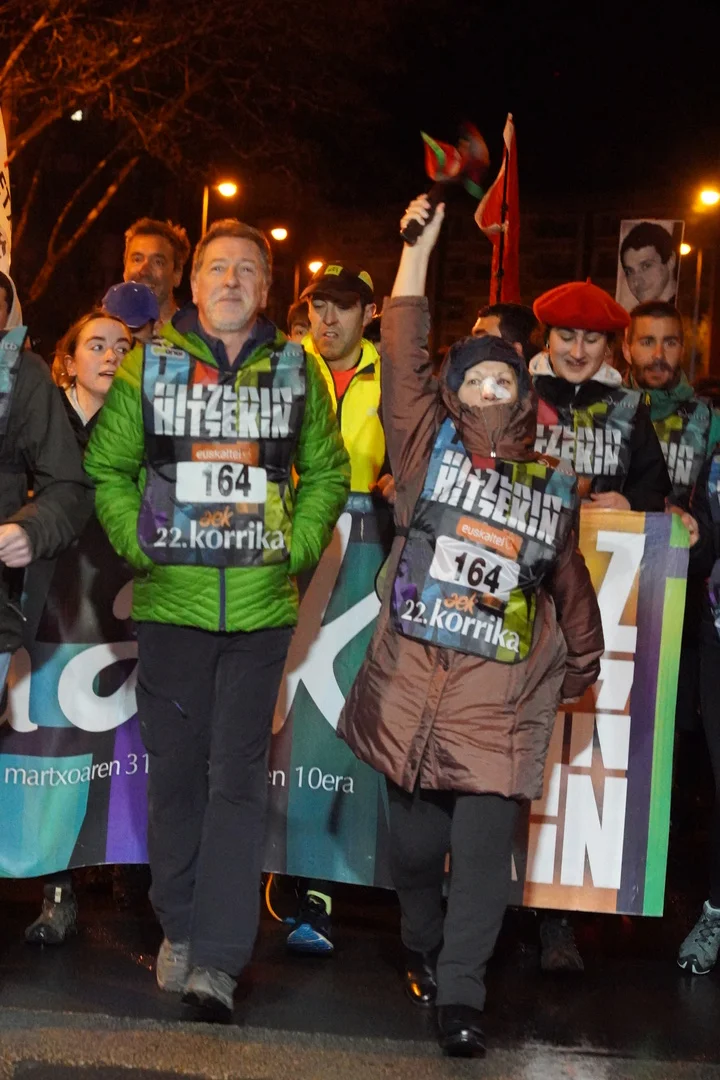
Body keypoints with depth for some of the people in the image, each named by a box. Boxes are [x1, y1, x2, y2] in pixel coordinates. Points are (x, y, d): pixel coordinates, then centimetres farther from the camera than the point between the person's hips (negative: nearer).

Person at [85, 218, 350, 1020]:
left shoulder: (297, 369, 7)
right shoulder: (148, 365, 5)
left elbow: (326, 472, 15)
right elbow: (108, 466, 10)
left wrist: (299, 546, 2)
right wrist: (138, 543, -1)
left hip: (261, 603, 0)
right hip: (172, 600, 0)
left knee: (237, 775, -3)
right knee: (176, 768, 9)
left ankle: (218, 957, -1)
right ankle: (179, 928, 25)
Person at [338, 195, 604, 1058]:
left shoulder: (552, 486, 12)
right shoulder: (429, 446, 6)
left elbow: (568, 581, 24)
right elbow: (403, 357, -1)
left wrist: (583, 665, 32)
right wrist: (420, 247, -2)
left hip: (501, 697, 1)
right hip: (411, 681, 0)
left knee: (484, 846, -7)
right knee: (415, 840, 8)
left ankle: (459, 996, 1)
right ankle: (420, 951, 36)